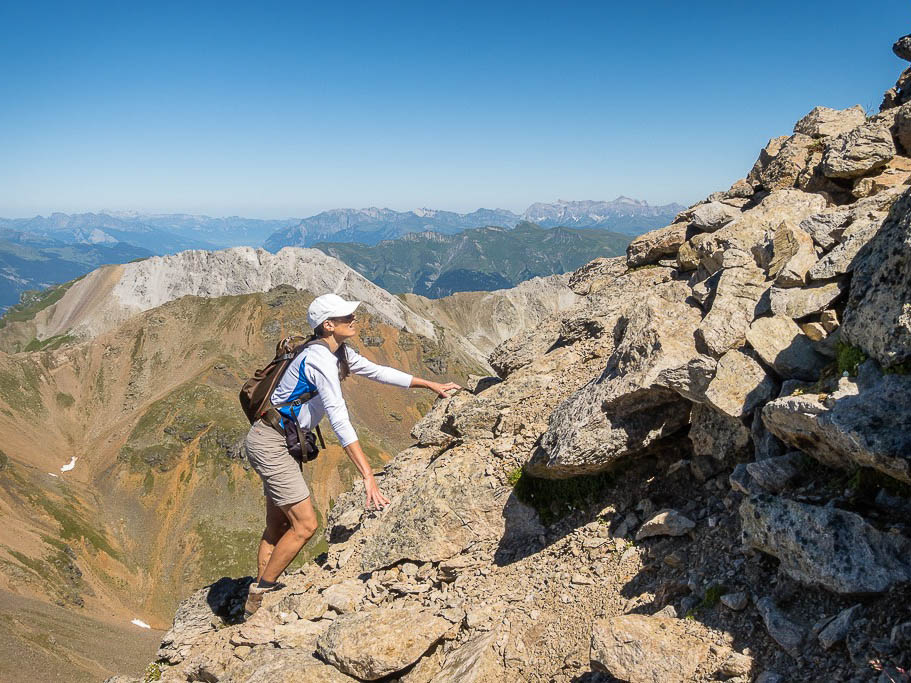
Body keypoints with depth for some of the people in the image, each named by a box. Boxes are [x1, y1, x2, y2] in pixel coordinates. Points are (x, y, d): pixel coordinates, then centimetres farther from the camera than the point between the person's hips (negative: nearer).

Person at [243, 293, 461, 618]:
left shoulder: (339, 352, 6)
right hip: (270, 442, -10)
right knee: (304, 525, -7)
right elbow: (339, 420, -31)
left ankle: (260, 596, 24)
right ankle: (258, 598, 7)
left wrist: (432, 385, 18)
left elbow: (378, 372, 16)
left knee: (278, 525, 14)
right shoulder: (320, 358, -24)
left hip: (282, 443, 10)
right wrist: (368, 476, -35)